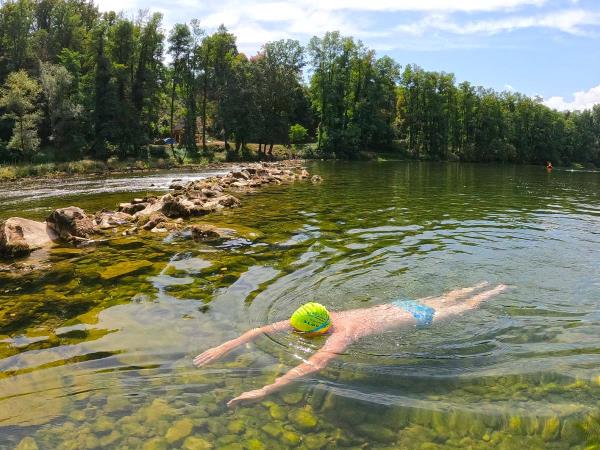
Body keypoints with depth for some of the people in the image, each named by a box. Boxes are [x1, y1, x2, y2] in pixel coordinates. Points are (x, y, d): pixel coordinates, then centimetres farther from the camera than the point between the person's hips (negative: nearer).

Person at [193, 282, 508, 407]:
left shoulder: (342, 333, -42)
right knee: (445, 299, 31)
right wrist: (226, 346, -31)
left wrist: (263, 391, -62)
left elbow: (314, 366, -59)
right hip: (399, 306, 6)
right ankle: (481, 286, 55)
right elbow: (264, 328, -24)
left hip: (416, 318, -6)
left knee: (463, 309, 21)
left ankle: (498, 290, 45)